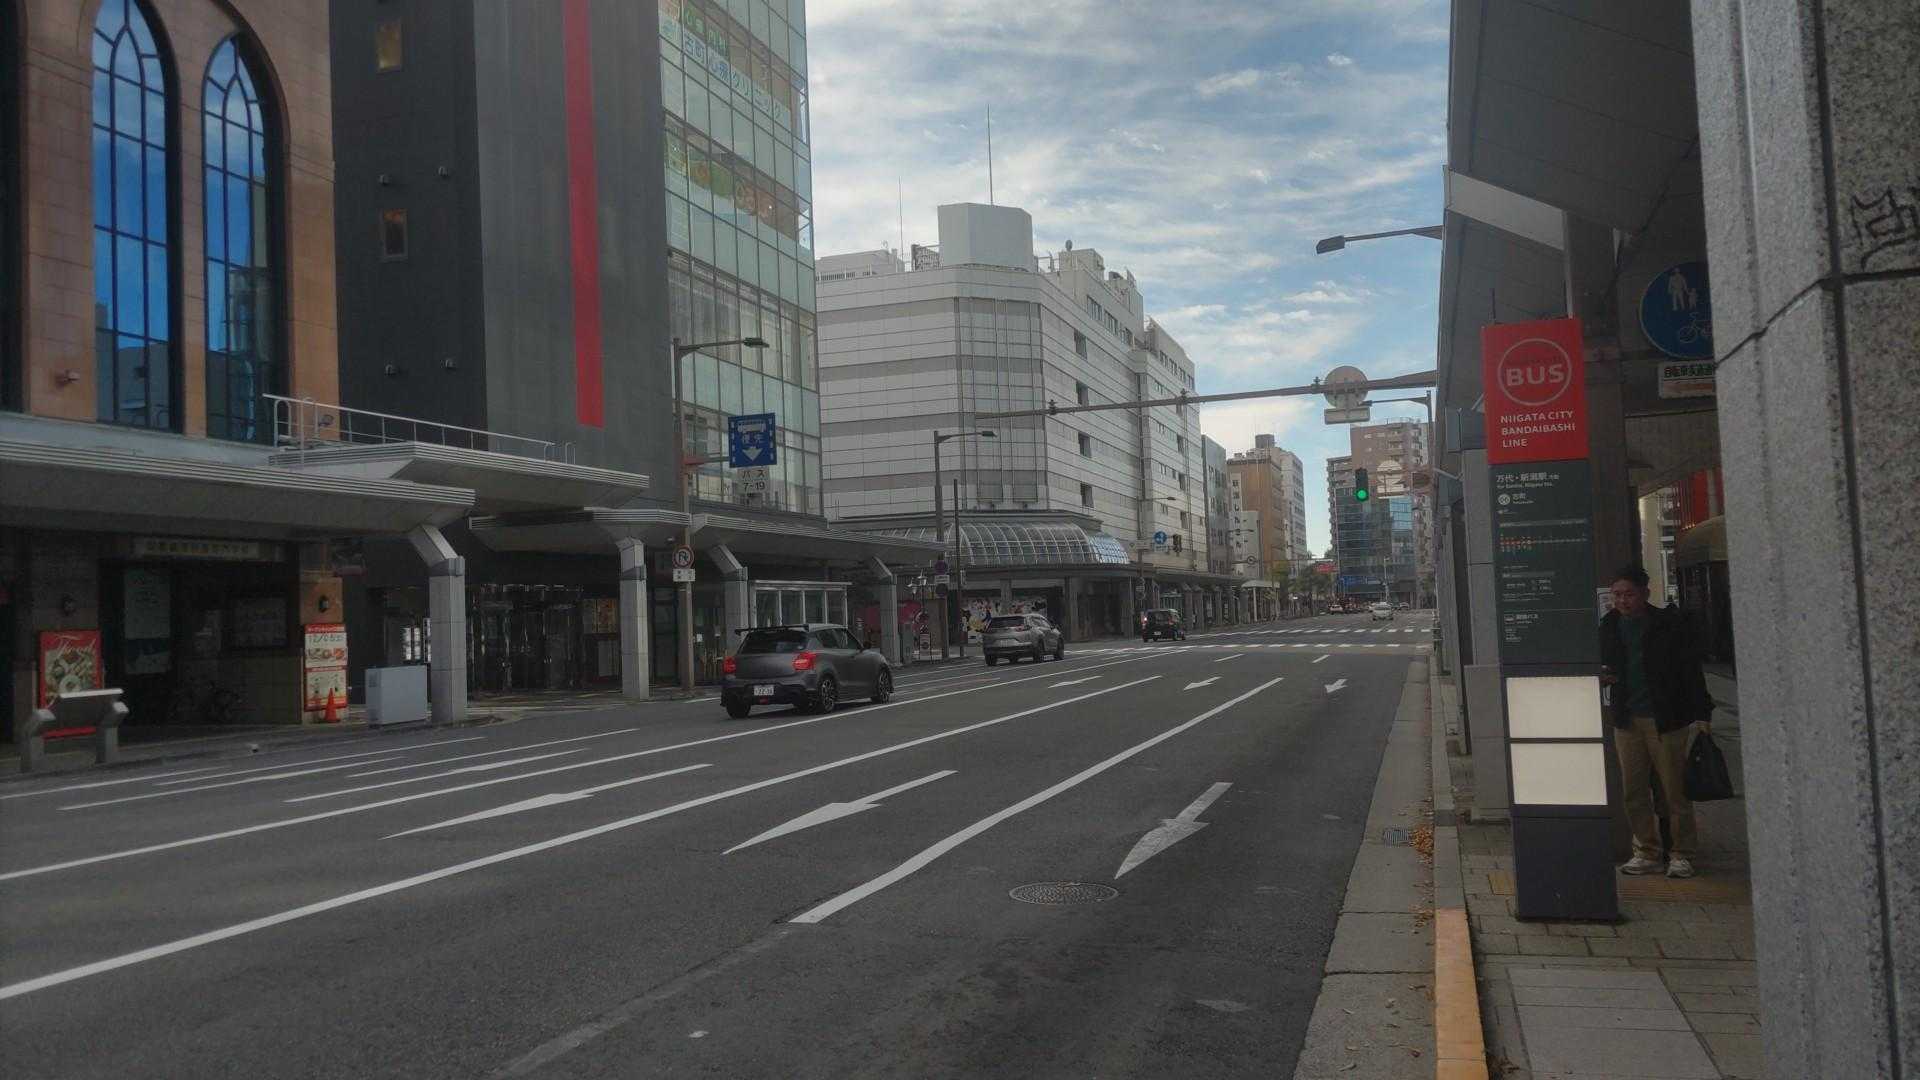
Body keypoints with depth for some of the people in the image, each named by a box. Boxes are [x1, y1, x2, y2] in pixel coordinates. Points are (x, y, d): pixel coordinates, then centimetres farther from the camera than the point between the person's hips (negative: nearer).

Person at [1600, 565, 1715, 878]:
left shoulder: (1667, 623, -5)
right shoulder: (1609, 626, 8)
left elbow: (1690, 668, -4)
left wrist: (1702, 712, -9)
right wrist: (1602, 676, -1)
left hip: (1665, 719, -5)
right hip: (1627, 719, 5)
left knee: (1674, 788, 1)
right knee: (1633, 790, 7)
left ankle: (1681, 854, 12)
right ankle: (1647, 853, 17)